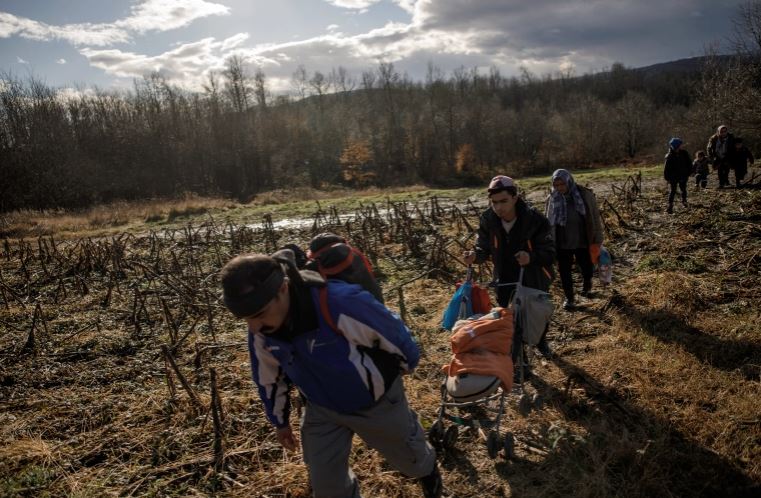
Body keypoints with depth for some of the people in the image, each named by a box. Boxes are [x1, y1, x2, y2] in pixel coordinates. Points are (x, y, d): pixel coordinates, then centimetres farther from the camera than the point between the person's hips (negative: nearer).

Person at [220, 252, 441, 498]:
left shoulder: (341, 304, -42)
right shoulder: (260, 333, -21)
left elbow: (396, 335, -23)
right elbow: (270, 378, 1)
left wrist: (406, 365, -3)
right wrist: (280, 421, 15)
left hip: (377, 401, -3)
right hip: (322, 409, 4)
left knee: (411, 458, 22)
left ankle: (428, 468, 59)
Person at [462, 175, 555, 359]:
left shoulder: (535, 220, -28)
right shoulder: (487, 220, -19)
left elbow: (550, 253, -23)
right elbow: (484, 248, -9)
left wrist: (531, 257, -44)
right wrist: (475, 255, -33)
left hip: (534, 279, -1)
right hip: (504, 280, 1)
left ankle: (541, 341, 55)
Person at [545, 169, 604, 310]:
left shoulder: (585, 195, -11)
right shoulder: (552, 199, -5)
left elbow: (595, 218, -4)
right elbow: (549, 223, 5)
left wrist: (597, 240, -4)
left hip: (583, 242, -1)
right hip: (562, 244, 1)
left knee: (587, 269, 12)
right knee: (564, 272, 7)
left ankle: (587, 286, 45)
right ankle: (569, 298, 26)